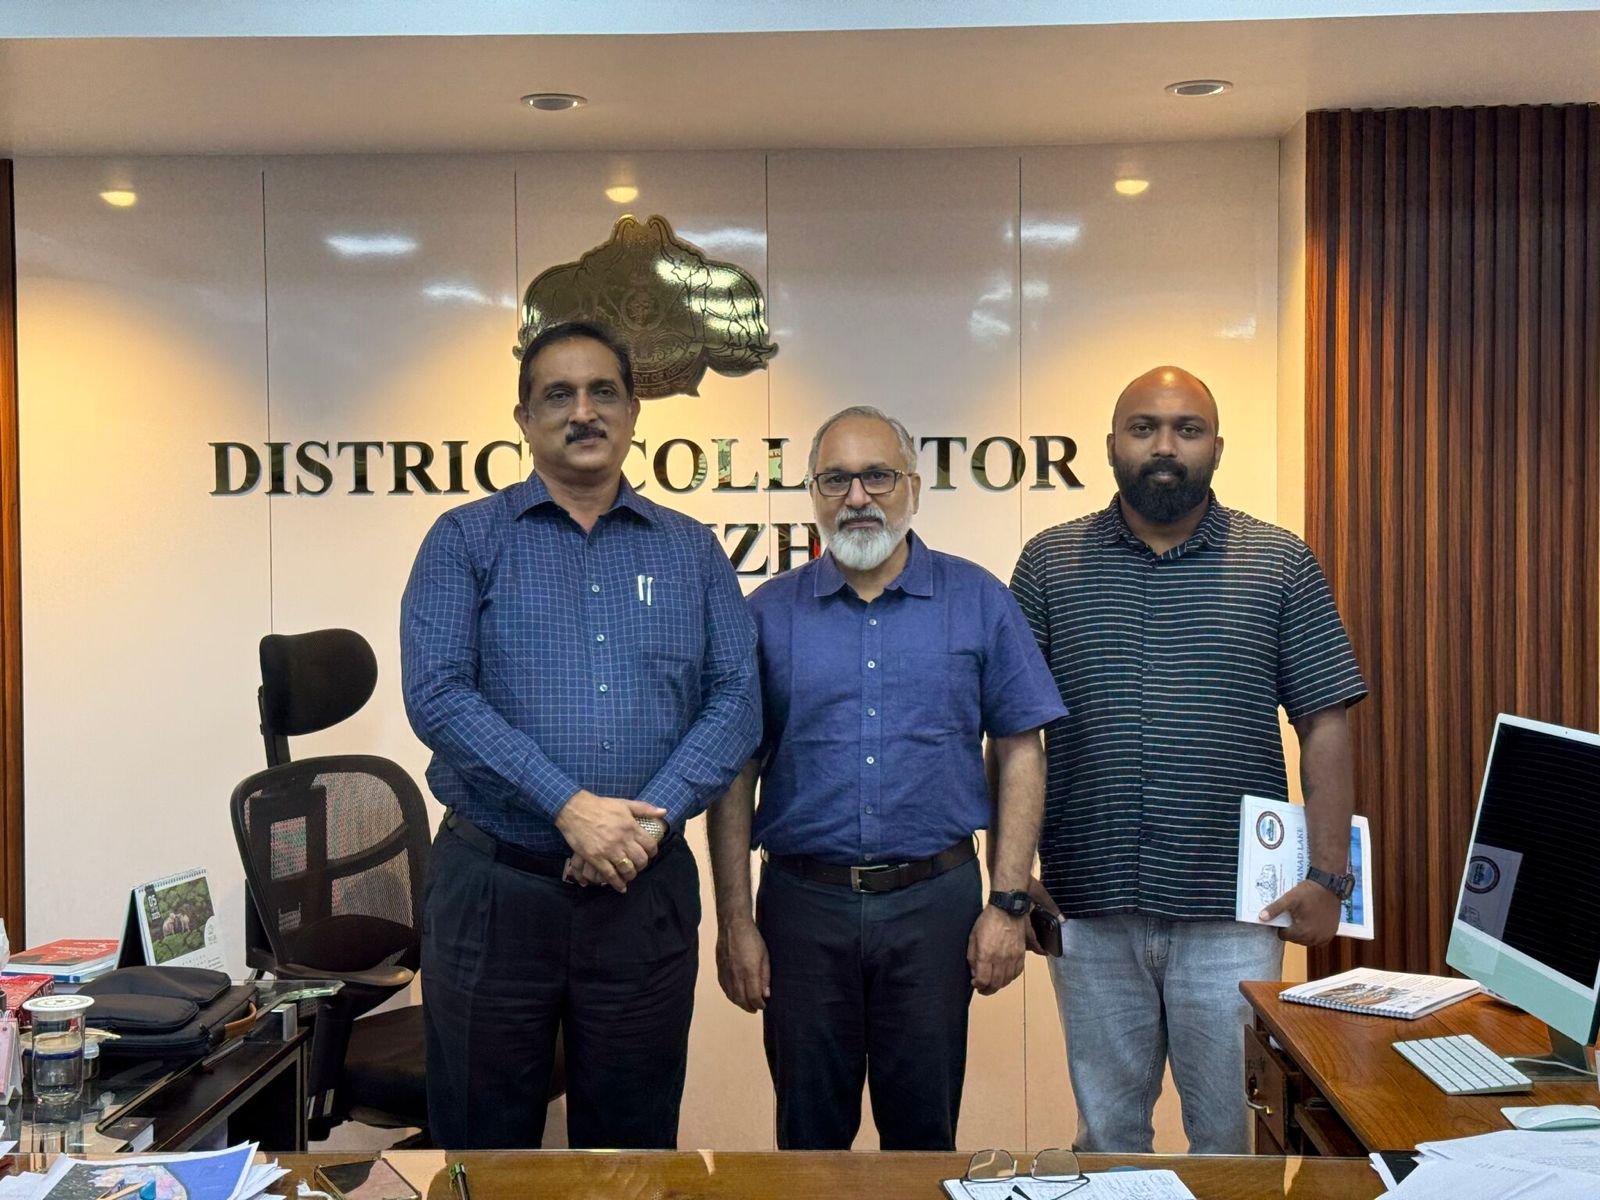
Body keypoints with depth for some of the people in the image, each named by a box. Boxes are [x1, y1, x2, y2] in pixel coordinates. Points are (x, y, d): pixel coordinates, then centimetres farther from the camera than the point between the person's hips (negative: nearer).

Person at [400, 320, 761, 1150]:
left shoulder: (691, 551, 9)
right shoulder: (466, 540, 2)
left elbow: (735, 701, 0)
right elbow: (436, 694, -10)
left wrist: (651, 817, -14)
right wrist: (570, 806, -18)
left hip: (645, 890, 2)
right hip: (493, 886, -1)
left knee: (633, 1141, 14)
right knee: (484, 1145, 11)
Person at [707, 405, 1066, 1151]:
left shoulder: (978, 602, 2)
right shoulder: (769, 613, 2)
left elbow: (1020, 753, 2)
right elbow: (735, 773, 2)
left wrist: (1009, 903, -4)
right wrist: (734, 920, -2)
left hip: (934, 901, 0)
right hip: (802, 904, 1)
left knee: (924, 1133, 12)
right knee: (809, 1136, 13)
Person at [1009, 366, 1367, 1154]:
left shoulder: (1280, 565, 3)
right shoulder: (1049, 563, 4)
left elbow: (1325, 726, 2)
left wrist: (1327, 875, -4)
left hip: (1232, 908, 0)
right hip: (1089, 905, 1)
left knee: (1231, 1132, 10)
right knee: (1107, 1131, 14)